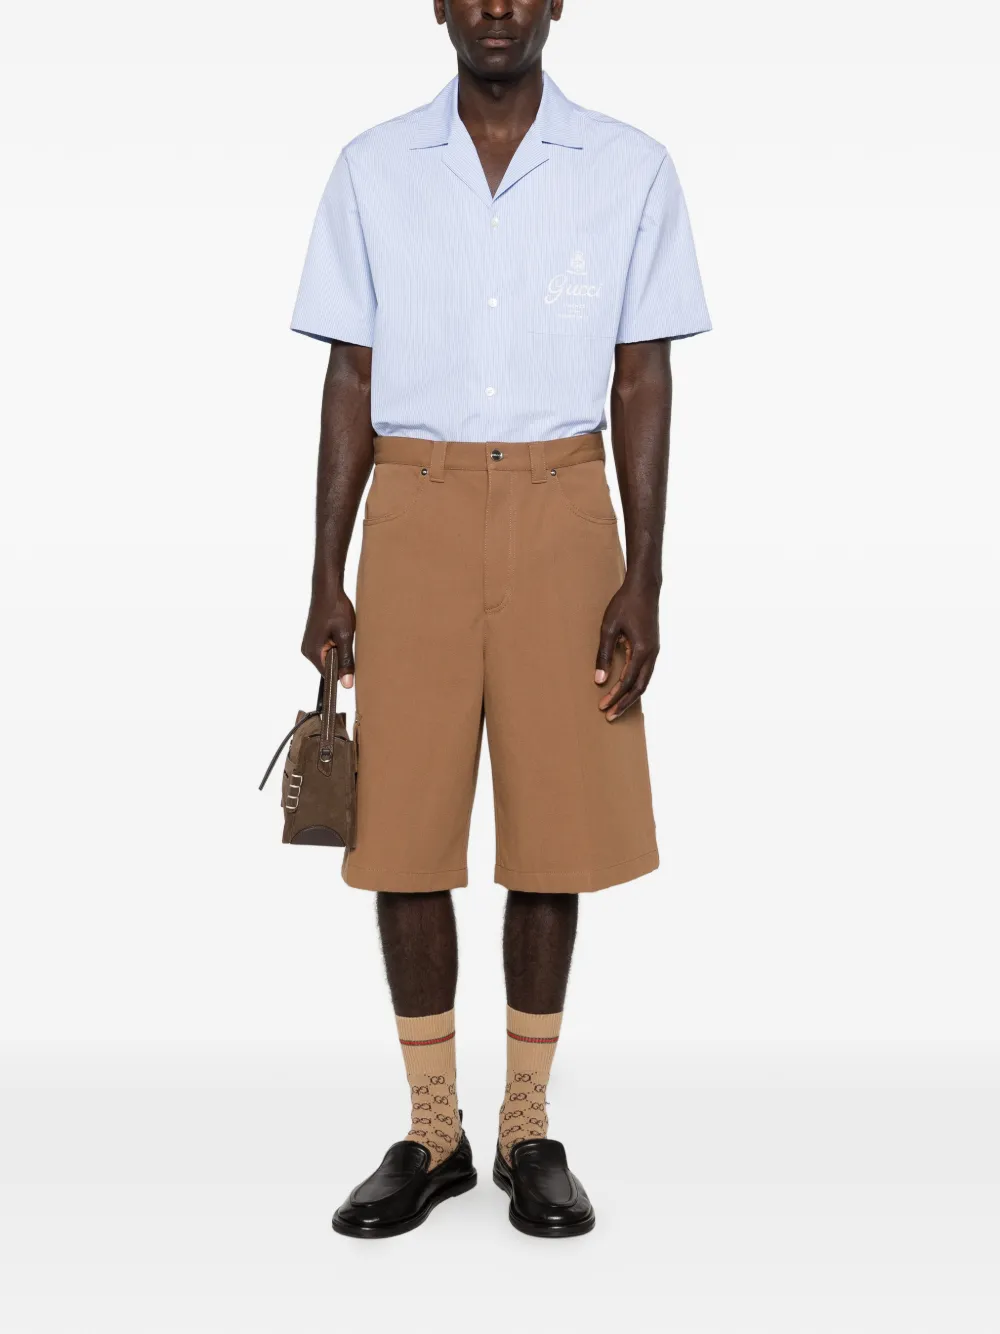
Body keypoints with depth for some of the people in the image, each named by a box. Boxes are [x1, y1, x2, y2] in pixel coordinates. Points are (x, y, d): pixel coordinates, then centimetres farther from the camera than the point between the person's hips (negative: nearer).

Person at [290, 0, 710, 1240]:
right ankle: (431, 1132, 17)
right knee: (405, 832, 1)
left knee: (553, 827, 3)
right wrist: (326, 578, 2)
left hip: (561, 516, 0)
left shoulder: (631, 170, 4)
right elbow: (351, 377, 7)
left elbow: (643, 382, 3)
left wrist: (642, 578, -4)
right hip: (414, 517, 1)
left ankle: (529, 1128, 19)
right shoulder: (373, 169, 7)